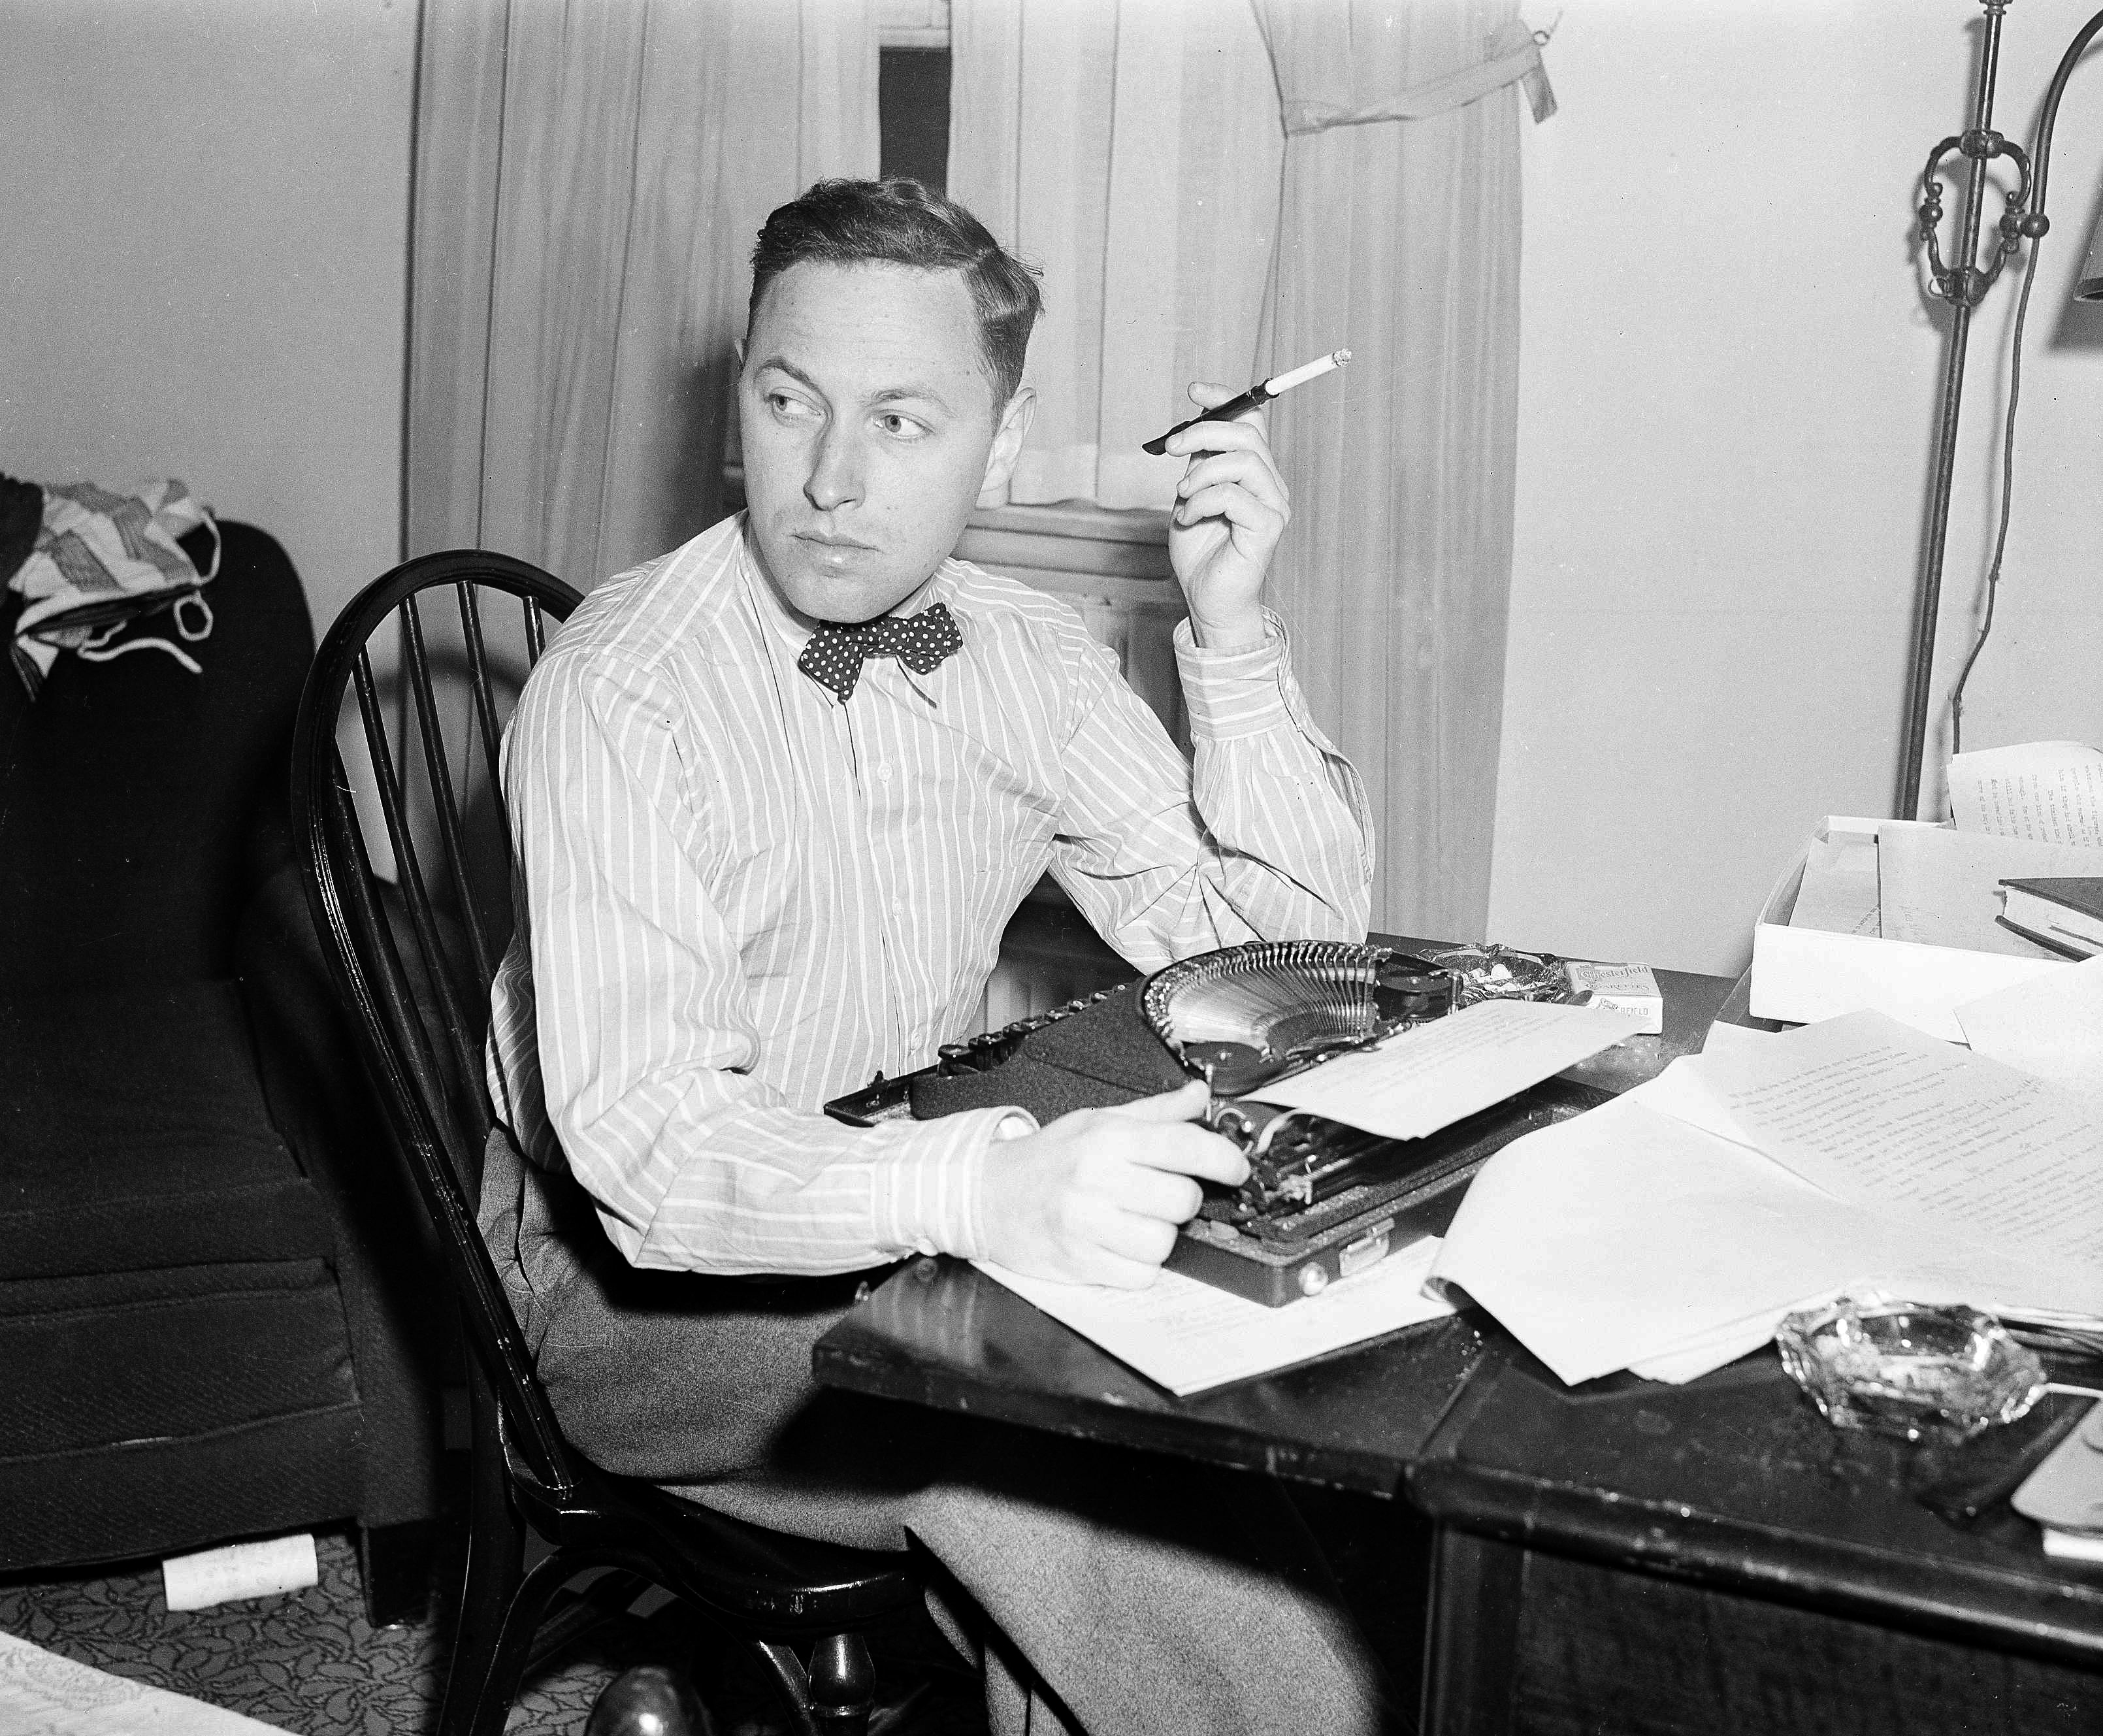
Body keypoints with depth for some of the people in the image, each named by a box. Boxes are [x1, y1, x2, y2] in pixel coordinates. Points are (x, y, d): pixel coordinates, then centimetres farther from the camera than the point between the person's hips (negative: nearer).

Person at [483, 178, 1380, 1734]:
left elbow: (1282, 936, -1)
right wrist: (980, 1189, -49)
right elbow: (646, 1139, -31)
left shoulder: (1023, 653, 0)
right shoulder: (622, 690, -20)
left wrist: (1233, 634, -13)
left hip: (925, 1226, 6)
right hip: (650, 1279, -5)